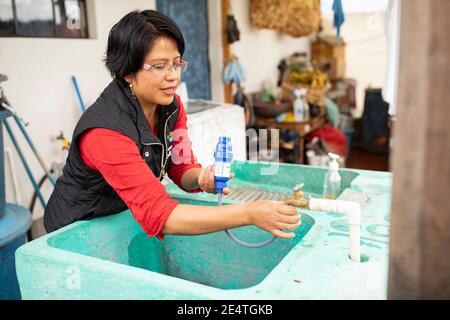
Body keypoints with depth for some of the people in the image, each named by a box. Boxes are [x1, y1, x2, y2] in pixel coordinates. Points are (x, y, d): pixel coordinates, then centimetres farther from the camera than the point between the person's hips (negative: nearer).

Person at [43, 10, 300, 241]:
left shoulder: (172, 106, -9)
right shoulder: (105, 130, -31)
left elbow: (182, 169, -1)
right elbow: (157, 214, -38)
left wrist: (201, 178, -25)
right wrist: (249, 214, -44)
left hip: (129, 218, 5)